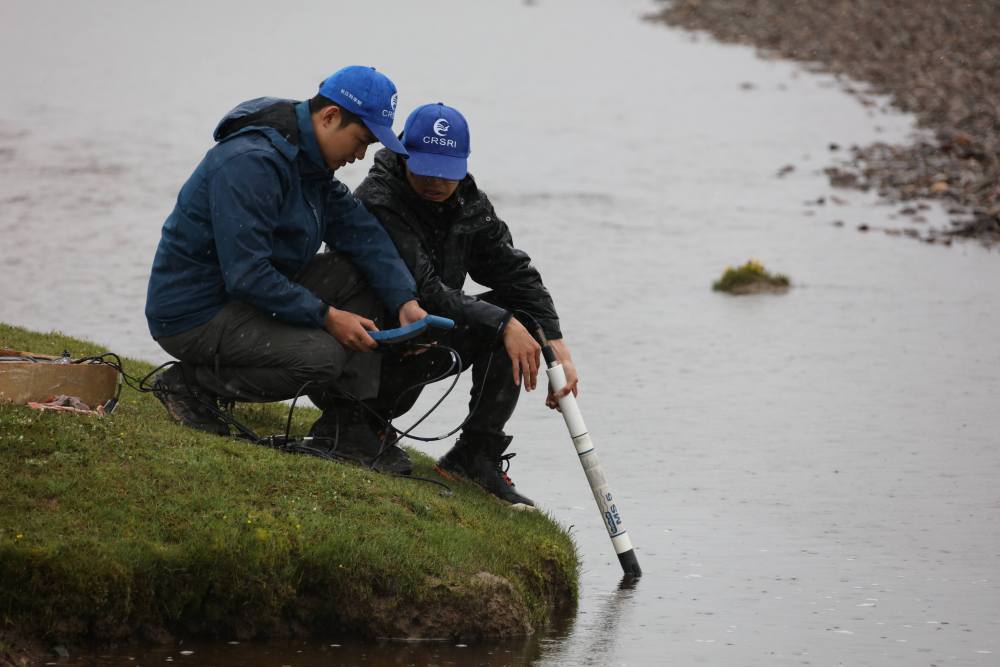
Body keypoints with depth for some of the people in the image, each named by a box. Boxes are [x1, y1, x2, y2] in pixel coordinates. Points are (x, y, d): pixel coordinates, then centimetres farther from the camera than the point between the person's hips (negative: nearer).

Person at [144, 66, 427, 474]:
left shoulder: (309, 160, 7)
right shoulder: (250, 164, -25)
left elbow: (359, 229, 1)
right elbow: (247, 275, -29)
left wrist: (405, 302, -13)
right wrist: (326, 317, -24)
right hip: (194, 314, -10)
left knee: (358, 277, 0)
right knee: (322, 356, -26)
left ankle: (343, 425, 0)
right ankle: (192, 383, -8)